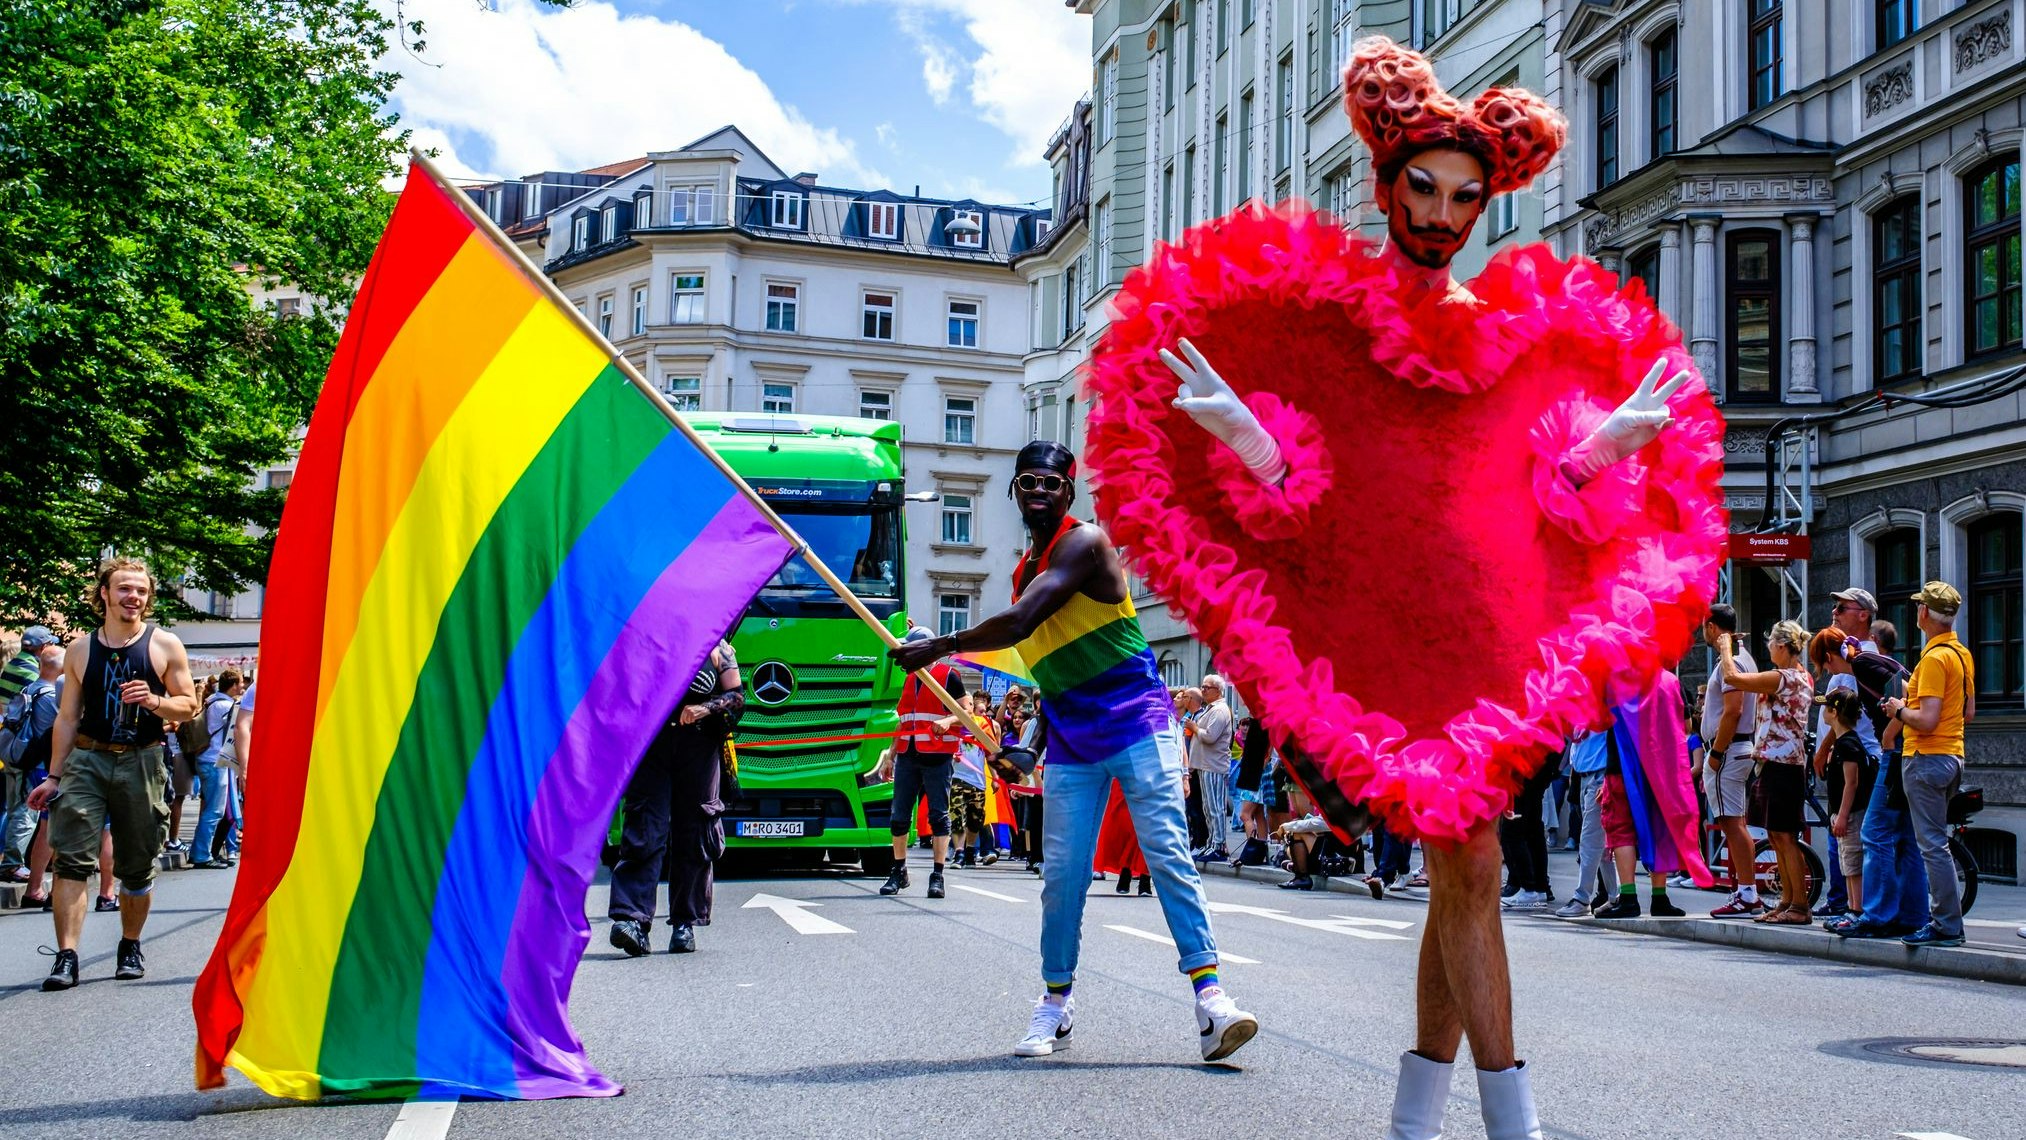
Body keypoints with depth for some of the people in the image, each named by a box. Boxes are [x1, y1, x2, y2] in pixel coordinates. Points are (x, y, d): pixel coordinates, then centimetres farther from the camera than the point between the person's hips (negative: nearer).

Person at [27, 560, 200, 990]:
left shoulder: (164, 645, 3)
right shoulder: (80, 650, 8)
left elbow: (189, 706, 3)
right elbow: (67, 717, 12)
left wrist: (154, 701, -17)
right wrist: (53, 777, 9)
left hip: (141, 763, -1)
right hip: (86, 761, 1)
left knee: (137, 866, 8)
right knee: (72, 857, -12)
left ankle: (130, 946, 27)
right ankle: (66, 957, -13)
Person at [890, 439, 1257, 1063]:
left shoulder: (1084, 543, -12)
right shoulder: (1026, 567, 15)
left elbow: (1018, 624, -23)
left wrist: (937, 647, -13)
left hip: (1136, 723, -7)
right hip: (1070, 740, 7)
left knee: (1168, 855, -12)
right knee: (1061, 872, 3)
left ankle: (1210, 994, -14)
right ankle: (1055, 1002, 15)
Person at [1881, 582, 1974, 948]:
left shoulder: (1934, 658, -17)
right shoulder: (1963, 654, 13)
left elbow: (1927, 719, -23)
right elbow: (1969, 713, 20)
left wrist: (1899, 710, -5)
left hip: (1926, 759, -10)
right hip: (1953, 755, 10)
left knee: (1933, 843, -7)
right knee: (1935, 841, 16)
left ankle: (1948, 926, -6)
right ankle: (1944, 917, 19)